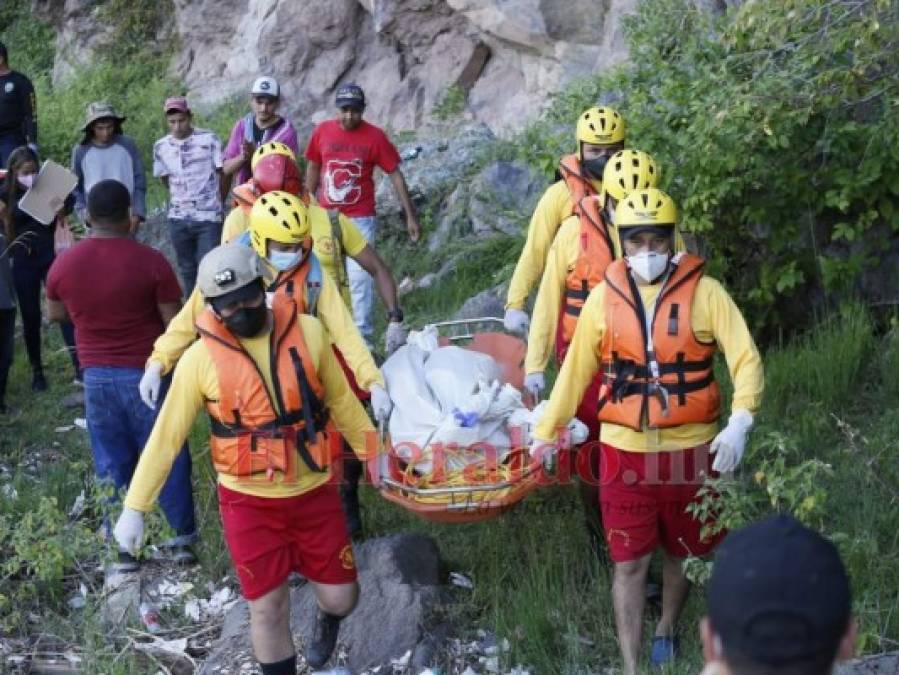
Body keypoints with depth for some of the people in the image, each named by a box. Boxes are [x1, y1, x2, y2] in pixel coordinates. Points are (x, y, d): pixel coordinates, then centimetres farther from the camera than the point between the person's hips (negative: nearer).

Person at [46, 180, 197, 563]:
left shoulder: (64, 265, -5)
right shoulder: (150, 262, -15)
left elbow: (55, 315, 13)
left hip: (97, 376, 3)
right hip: (148, 373, -3)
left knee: (111, 464, 13)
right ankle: (183, 538, 19)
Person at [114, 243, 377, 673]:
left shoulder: (307, 332, -9)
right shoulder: (201, 359, -14)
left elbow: (341, 400, 5)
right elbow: (166, 437, -8)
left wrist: (376, 454, 11)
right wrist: (135, 508, -8)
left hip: (314, 492, 2)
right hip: (249, 501, -2)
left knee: (341, 597, 11)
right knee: (268, 609, 5)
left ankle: (328, 618, 48)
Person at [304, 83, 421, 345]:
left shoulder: (375, 136, -7)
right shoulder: (322, 131, 0)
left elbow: (396, 175, -4)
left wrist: (410, 215, -6)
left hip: (360, 219, -3)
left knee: (359, 277, -7)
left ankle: (362, 336, -3)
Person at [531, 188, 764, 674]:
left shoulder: (704, 292, -9)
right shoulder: (605, 296, -2)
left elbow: (746, 359, -14)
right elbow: (576, 367, 7)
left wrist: (740, 421, -30)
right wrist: (548, 429, 11)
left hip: (691, 450, 0)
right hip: (625, 451, 0)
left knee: (684, 552, 19)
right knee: (629, 563, 3)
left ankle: (666, 630, 44)